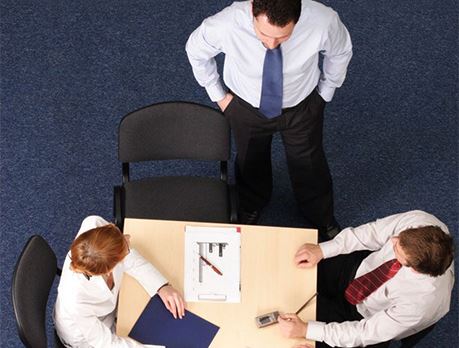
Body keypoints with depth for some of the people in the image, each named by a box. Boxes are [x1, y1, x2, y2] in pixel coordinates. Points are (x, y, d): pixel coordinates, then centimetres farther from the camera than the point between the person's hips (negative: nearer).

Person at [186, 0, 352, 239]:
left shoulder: (322, 22, -38)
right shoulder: (224, 26, -39)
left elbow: (340, 52, -10)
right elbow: (196, 51, -12)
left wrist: (324, 93, 1)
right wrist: (218, 95, -3)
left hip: (302, 107, 0)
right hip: (246, 106, 0)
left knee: (309, 164, 24)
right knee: (250, 162, 26)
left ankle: (323, 220, 57)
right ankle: (250, 210, 62)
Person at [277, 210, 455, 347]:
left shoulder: (421, 302, -41)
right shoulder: (418, 221, -32)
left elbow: (366, 333, -29)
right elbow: (372, 232, -15)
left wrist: (305, 330, -30)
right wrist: (321, 250, -23)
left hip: (365, 315, -4)